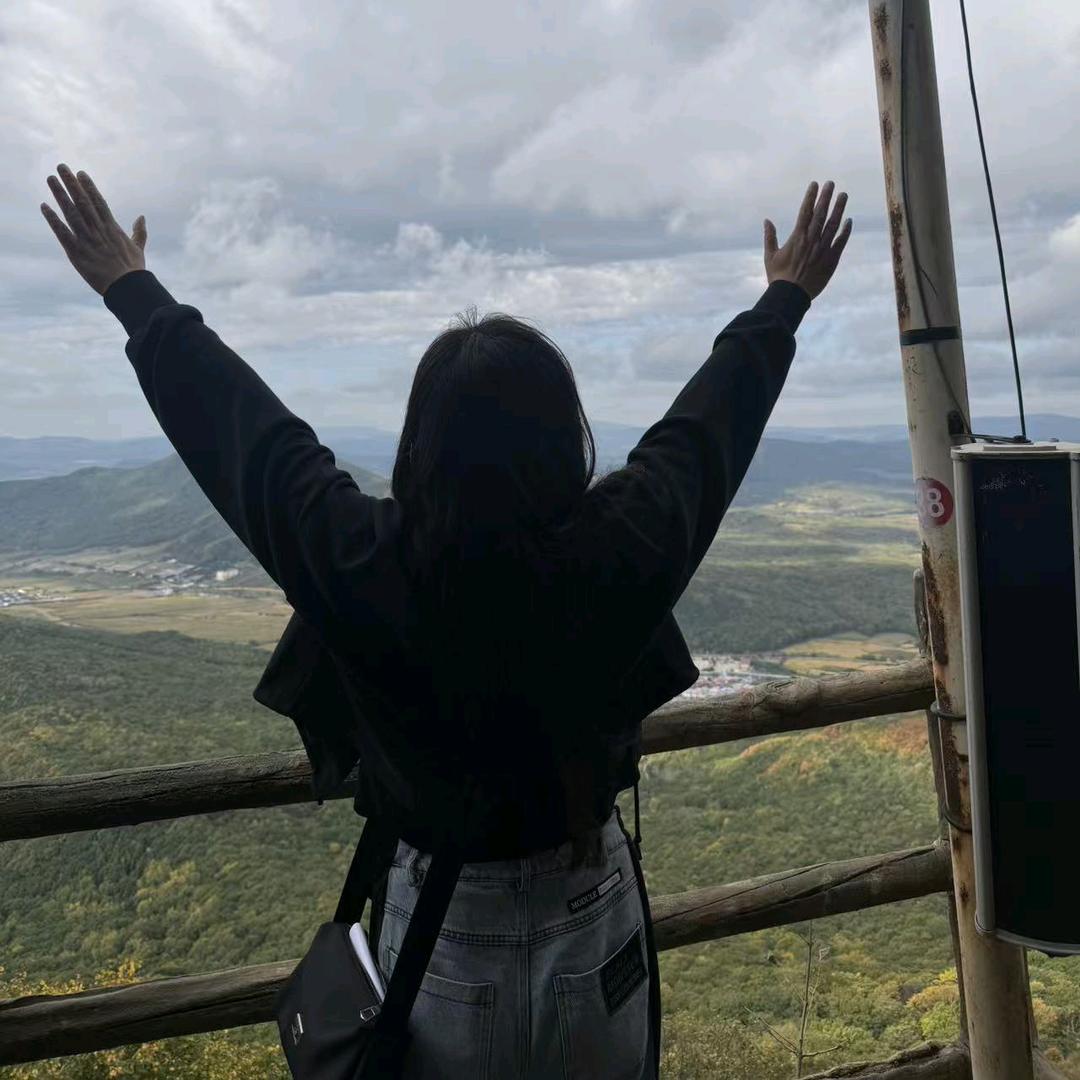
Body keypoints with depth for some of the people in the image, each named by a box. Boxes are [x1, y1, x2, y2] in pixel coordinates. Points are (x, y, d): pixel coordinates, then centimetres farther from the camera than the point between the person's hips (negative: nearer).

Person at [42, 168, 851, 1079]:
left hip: (439, 932, 0)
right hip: (594, 924, 1)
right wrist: (786, 300, 13)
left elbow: (235, 422, -10)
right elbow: (711, 422, -6)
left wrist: (132, 289, 7)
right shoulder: (621, 551, -23)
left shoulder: (358, 562, -26)